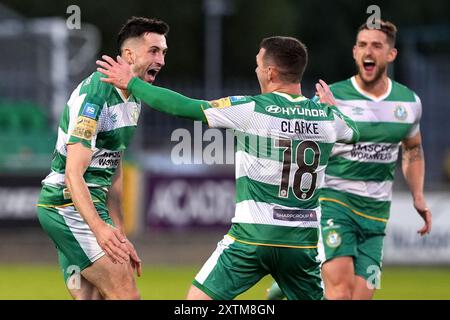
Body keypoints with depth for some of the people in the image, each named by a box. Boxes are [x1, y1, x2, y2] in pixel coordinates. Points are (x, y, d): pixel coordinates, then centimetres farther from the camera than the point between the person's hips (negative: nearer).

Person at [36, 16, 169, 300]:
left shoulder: (133, 99, 12)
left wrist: (120, 235, 16)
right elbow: (74, 174, -25)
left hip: (91, 204, 10)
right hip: (68, 204, -10)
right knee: (127, 295, -14)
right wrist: (99, 228, -37)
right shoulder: (95, 95, -19)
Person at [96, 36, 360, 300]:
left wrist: (131, 83, 5)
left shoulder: (250, 109, -9)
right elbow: (353, 132, 27)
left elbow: (183, 107, -7)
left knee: (197, 298, 5)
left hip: (254, 236, -4)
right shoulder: (327, 116, 3)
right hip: (303, 240, 4)